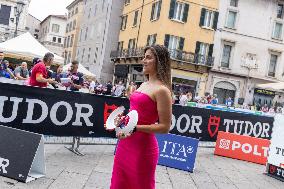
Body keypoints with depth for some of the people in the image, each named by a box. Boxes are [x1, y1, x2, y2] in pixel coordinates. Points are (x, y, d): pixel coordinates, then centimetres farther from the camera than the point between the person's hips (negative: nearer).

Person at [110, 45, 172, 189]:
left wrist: (136, 128, -24)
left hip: (142, 148, -8)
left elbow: (165, 127, -17)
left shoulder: (161, 90, -14)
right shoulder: (144, 85, 12)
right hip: (126, 143, 8)